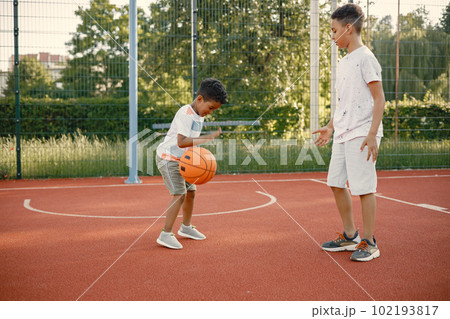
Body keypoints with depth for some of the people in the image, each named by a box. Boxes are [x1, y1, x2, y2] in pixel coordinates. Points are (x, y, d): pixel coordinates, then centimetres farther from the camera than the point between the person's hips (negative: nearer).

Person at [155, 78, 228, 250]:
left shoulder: (200, 115, 7)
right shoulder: (185, 113, -23)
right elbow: (181, 142, -33)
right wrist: (208, 138, -34)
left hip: (181, 159, 9)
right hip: (168, 158, -9)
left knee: (191, 191, 15)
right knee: (179, 194, -16)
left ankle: (186, 227, 33)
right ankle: (165, 235, -12)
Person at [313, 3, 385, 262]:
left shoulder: (365, 58, -10)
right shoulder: (344, 63, 16)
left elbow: (379, 98, -13)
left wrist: (372, 135, -19)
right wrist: (331, 127, 21)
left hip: (362, 135, -9)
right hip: (342, 134, 9)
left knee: (364, 187, -5)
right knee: (336, 183, 10)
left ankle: (369, 243, 7)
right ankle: (350, 236, 23)